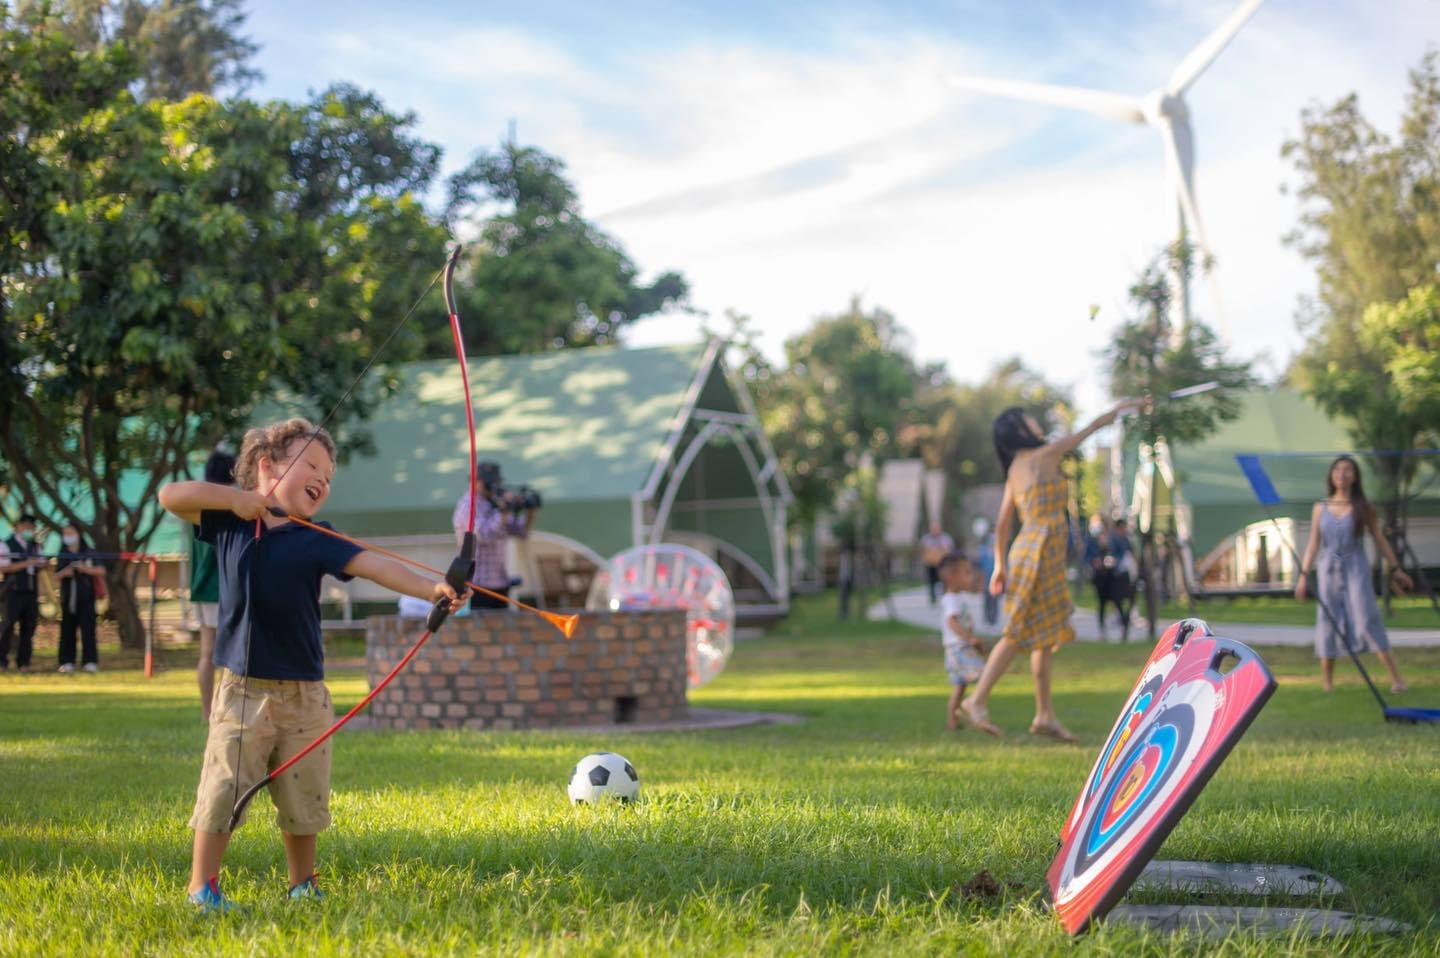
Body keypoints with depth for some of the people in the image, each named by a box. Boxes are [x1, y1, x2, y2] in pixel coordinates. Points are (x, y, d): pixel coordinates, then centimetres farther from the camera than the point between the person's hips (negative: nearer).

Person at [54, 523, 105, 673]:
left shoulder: (88, 553, 1)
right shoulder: (63, 555, 10)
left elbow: (101, 571, -3)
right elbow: (57, 575, 12)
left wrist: (84, 568, -16)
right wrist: (64, 573, -10)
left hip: (86, 596, -3)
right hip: (68, 597, 3)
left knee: (87, 628, -8)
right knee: (68, 629, 3)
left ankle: (89, 661, -8)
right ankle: (67, 662, 7)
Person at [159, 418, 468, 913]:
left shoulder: (316, 541, 0)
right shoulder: (230, 522, 3)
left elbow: (374, 566, -13)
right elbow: (170, 496, -5)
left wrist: (431, 589, -27)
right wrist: (234, 497, -15)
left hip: (303, 694, 2)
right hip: (242, 689, -2)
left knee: (303, 797, 10)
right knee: (223, 789, -3)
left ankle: (302, 885, 26)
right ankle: (202, 885, 9)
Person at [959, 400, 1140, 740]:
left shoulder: (1015, 471, 15)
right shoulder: (1043, 456, -7)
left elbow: (1002, 524, 17)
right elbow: (1088, 430, 4)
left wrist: (1001, 564, 22)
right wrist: (1117, 410, 17)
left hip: (1029, 550, 9)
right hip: (1040, 550, -9)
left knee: (1045, 636, 9)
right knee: (1018, 633, -9)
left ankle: (1045, 715, 9)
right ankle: (978, 700, -9)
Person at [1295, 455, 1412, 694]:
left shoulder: (1363, 508, 3)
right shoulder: (1320, 508, 8)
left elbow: (1379, 540, 8)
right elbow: (1313, 544, 10)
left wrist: (1396, 569, 7)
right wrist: (1304, 575, 5)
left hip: (1356, 570, -3)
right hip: (1329, 572, 3)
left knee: (1368, 620, -14)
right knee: (1328, 622, 3)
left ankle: (1395, 677, -14)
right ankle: (1327, 682, 11)